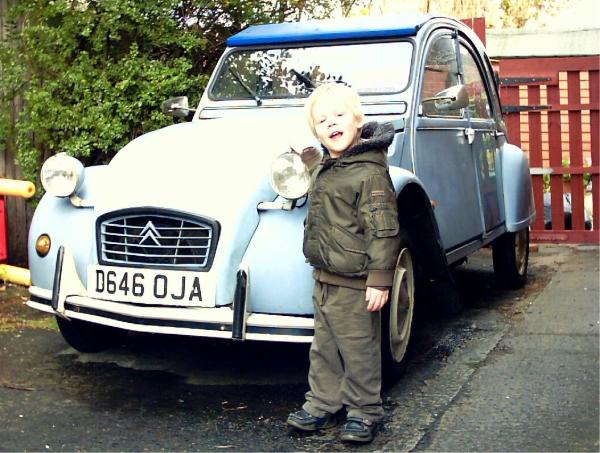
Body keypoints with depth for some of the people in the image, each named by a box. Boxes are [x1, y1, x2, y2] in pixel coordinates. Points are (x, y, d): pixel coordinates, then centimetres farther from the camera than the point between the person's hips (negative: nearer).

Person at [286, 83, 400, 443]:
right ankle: (323, 404, 30)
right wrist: (310, 157, 26)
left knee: (359, 351, 5)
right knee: (324, 348, 17)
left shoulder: (369, 173, -18)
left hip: (355, 285, -9)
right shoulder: (325, 166, 10)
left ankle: (364, 411, 20)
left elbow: (382, 230, -21)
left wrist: (379, 280, -22)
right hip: (325, 280, 9)